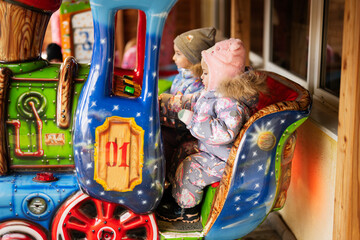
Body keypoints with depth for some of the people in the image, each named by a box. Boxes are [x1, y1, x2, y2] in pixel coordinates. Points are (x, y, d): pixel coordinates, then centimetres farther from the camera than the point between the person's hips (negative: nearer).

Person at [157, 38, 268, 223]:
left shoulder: (231, 103, -32)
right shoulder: (211, 92, 2)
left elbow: (224, 133, -40)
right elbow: (190, 101, 15)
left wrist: (193, 120, -36)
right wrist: (164, 104, 11)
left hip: (222, 159, -11)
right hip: (207, 147, 11)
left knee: (190, 168, -16)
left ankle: (187, 209, 5)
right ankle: (175, 190, 32)